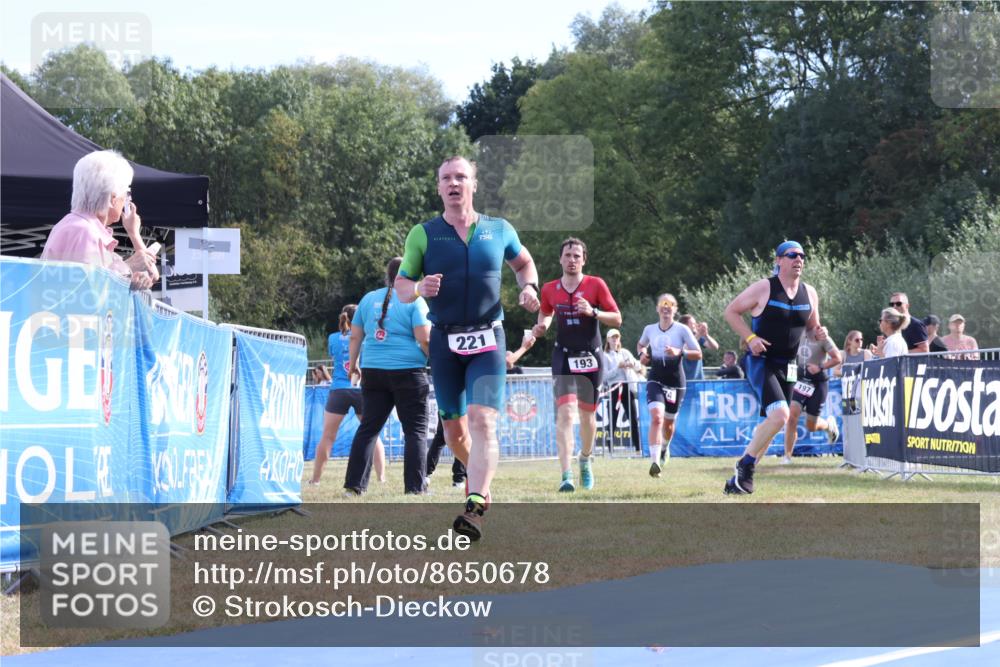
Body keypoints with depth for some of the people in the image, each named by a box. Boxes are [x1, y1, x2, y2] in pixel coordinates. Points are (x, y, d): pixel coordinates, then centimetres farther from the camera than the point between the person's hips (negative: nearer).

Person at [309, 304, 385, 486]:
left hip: (338, 391, 0)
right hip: (362, 389, 0)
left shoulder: (333, 338, 7)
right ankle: (381, 476, 4)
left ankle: (315, 479, 2)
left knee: (327, 436, 3)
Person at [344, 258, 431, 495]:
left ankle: (354, 484, 6)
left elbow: (355, 336, 13)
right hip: (408, 370, -5)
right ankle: (415, 487, -4)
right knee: (415, 430, 1)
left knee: (368, 427, 10)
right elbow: (424, 338, -11)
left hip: (373, 372, 5)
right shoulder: (414, 300, -4)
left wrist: (353, 363, 25)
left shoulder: (369, 299, 11)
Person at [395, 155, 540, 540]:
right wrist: (419, 288, -18)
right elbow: (400, 288, 4)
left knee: (481, 421, -18)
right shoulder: (423, 234, 3)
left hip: (488, 340, -1)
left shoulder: (499, 231, 6)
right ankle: (480, 475, 38)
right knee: (454, 429, 8)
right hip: (444, 341, 1)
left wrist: (529, 287, 4)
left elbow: (523, 262, 25)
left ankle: (476, 505, -26)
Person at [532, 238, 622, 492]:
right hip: (563, 357, 0)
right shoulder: (549, 289, 3)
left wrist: (593, 312, -21)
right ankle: (566, 475, -23)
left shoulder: (595, 285, -4)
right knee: (565, 414, -16)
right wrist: (541, 327, 1)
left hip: (591, 357, 0)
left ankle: (585, 460, 39)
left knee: (587, 415, 10)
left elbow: (617, 319, -4)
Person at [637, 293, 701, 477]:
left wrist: (680, 352, -22)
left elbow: (698, 353, -5)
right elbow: (641, 344, 25)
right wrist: (642, 354, 3)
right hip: (655, 380, 0)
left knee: (668, 421, 13)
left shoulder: (682, 330, -5)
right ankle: (655, 462, -29)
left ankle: (665, 448, 48)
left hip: (676, 381, 0)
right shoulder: (649, 329, 4)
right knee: (656, 417, -21)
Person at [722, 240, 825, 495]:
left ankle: (740, 477, 23)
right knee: (780, 415, -24)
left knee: (770, 423, 9)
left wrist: (819, 334, -3)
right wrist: (750, 338, -15)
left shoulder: (810, 294, 8)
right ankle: (745, 465, -9)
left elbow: (812, 326, 21)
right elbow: (731, 311, -2)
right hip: (761, 362, -7)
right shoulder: (763, 288, -9)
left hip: (787, 368, 7)